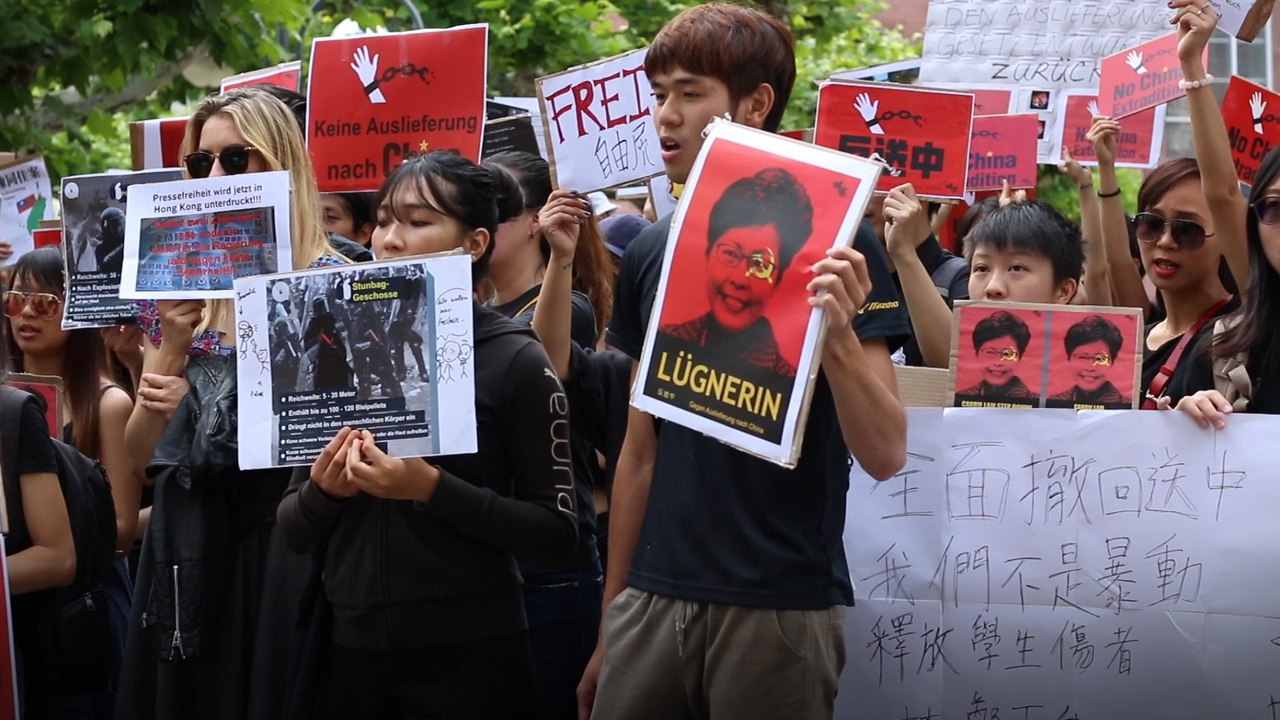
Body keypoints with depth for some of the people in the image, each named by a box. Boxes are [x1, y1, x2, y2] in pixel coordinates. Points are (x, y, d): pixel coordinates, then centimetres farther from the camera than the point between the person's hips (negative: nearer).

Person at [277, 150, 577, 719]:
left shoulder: (512, 360, -6)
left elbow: (557, 534, -10)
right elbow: (293, 529, 11)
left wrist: (433, 489, -21)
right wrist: (323, 490, -11)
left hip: (470, 656, -4)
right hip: (353, 652, 4)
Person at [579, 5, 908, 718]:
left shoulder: (827, 243, -7)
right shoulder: (653, 251, 8)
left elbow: (885, 453, -13)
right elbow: (641, 452, 13)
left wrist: (837, 332, -29)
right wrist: (612, 620, 13)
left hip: (780, 606, -4)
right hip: (654, 600, 5)